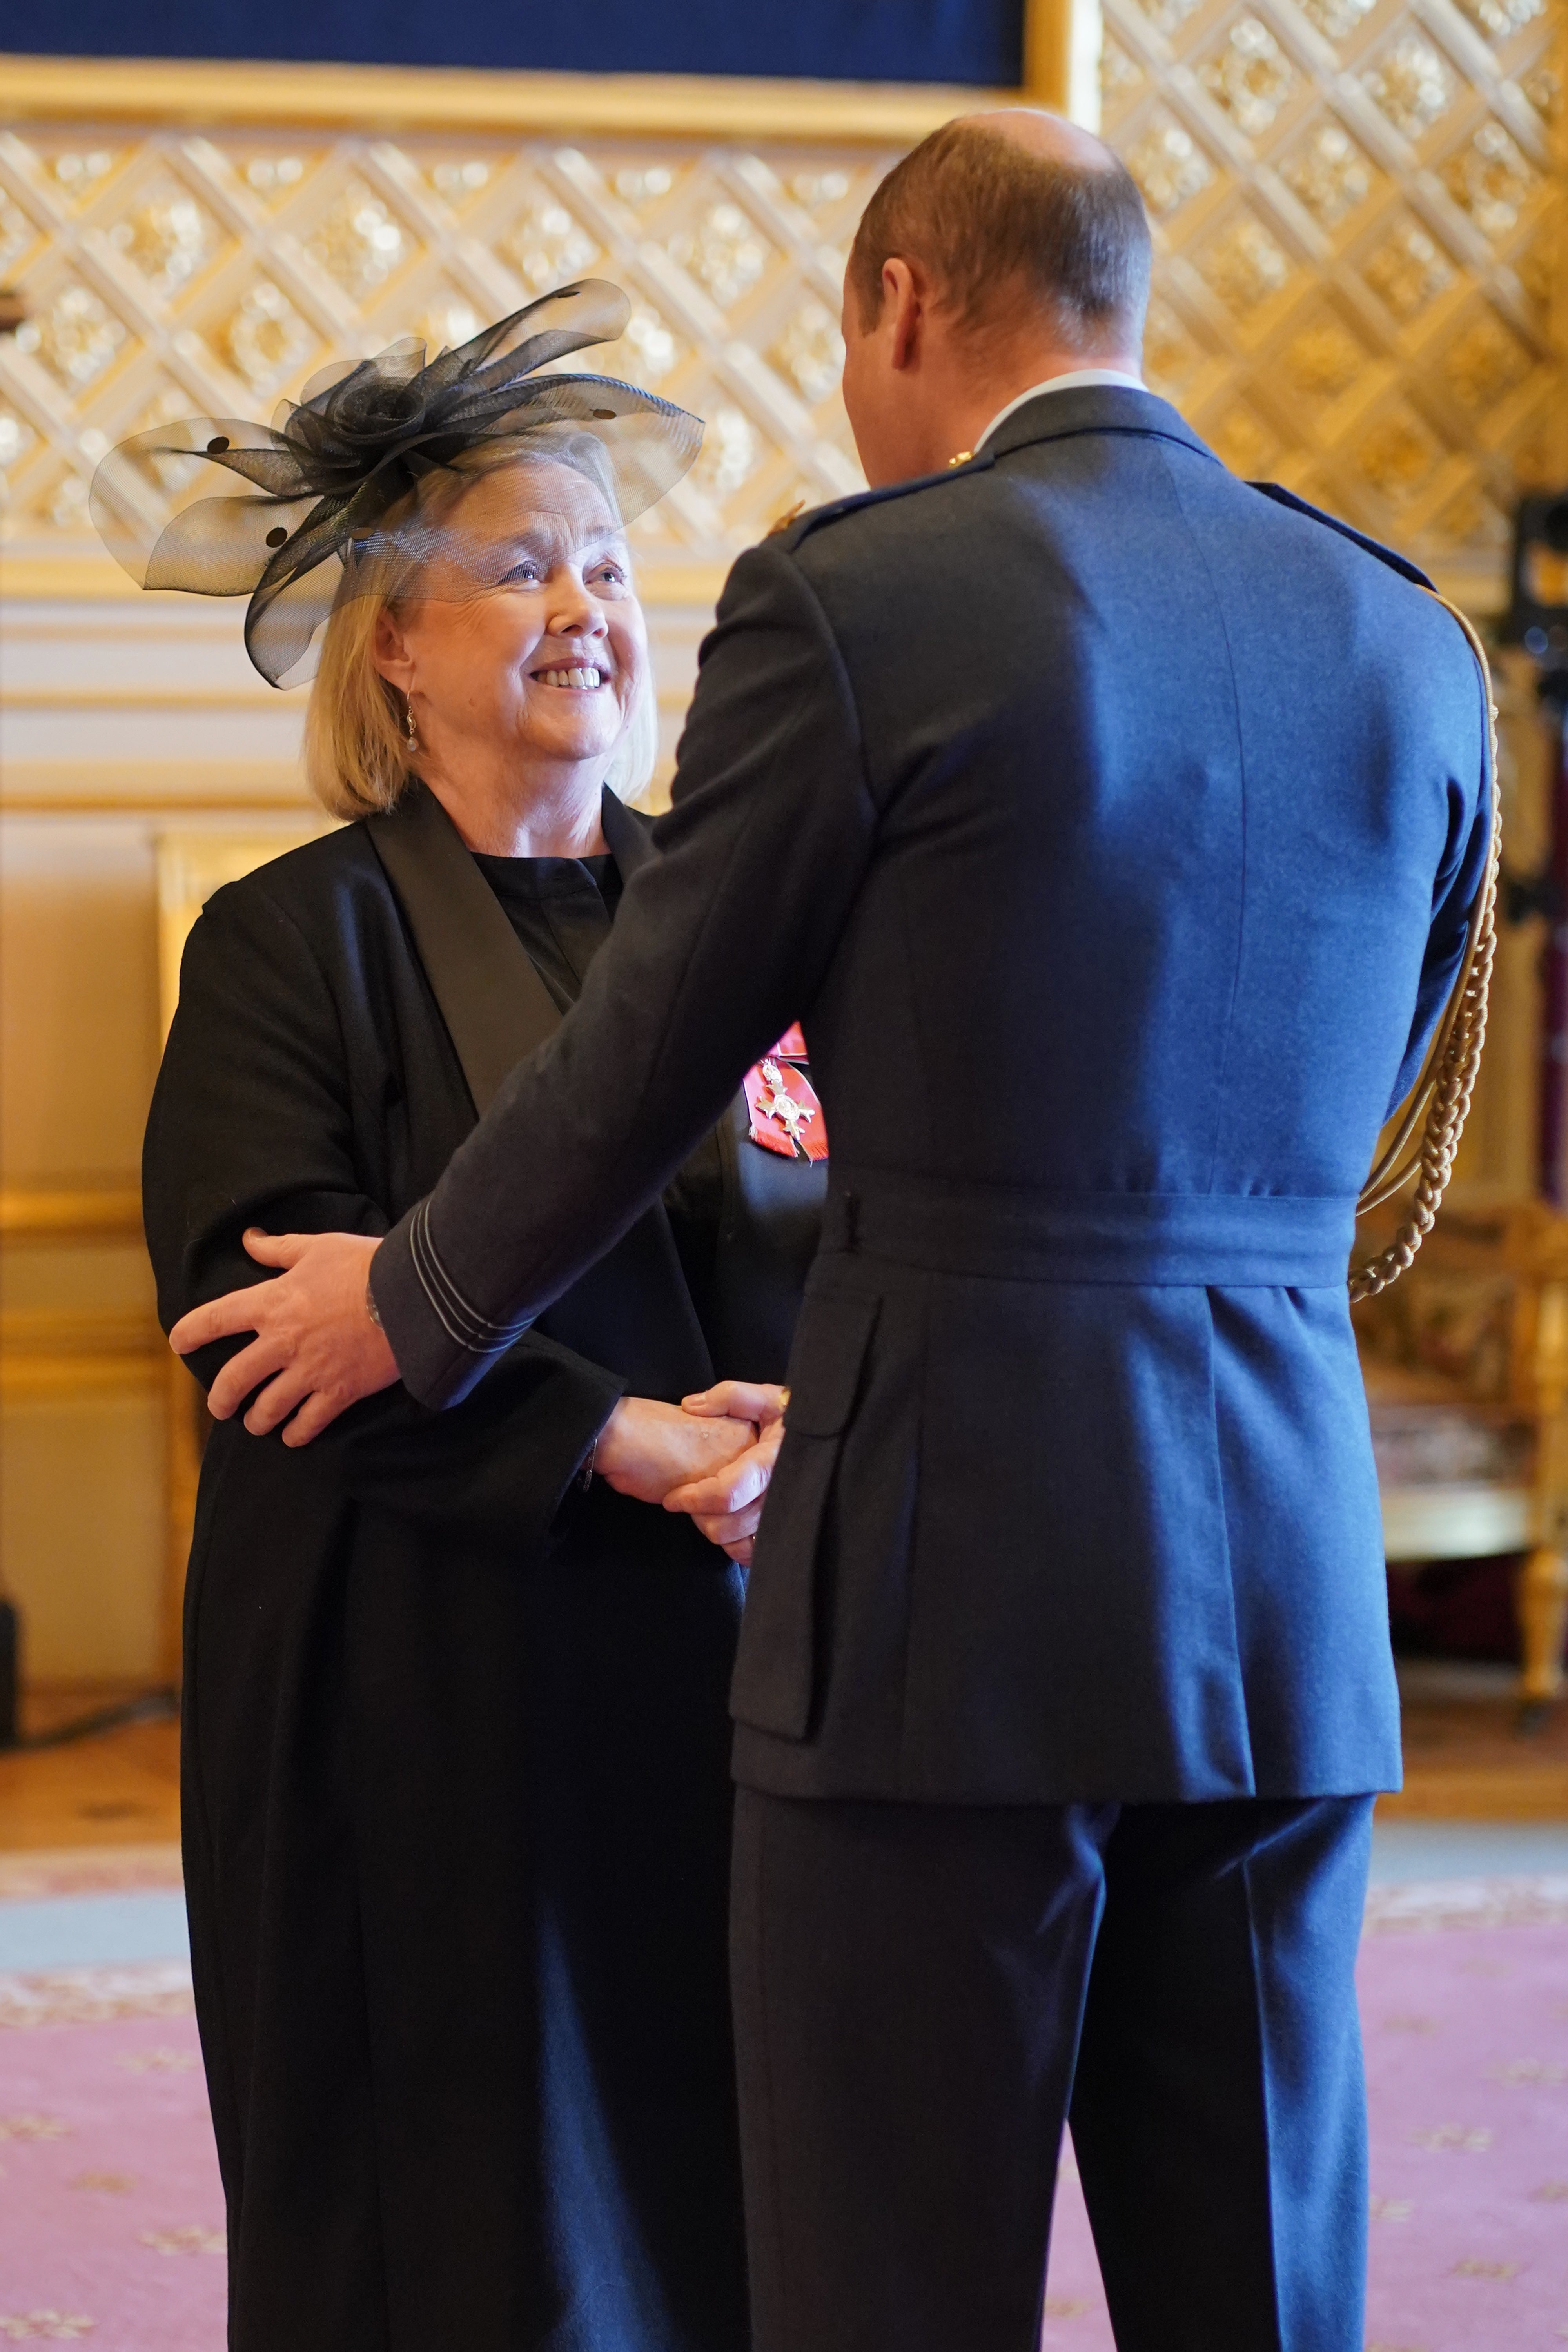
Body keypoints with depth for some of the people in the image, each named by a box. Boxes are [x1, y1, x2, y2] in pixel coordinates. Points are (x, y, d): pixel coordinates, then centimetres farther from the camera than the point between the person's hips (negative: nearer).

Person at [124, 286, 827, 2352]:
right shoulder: (296, 939, -1)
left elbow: (854, 1230, 9)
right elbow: (262, 1289, -11)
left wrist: (799, 1423, -13)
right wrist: (613, 1441, -18)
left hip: (713, 1664, 4)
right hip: (426, 1694, -4)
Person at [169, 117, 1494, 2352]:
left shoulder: (853, 604, -7)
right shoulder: (1411, 647, 9)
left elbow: (648, 1058, 1)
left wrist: (412, 1309, 19)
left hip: (950, 1587, -5)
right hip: (1288, 1589, 5)